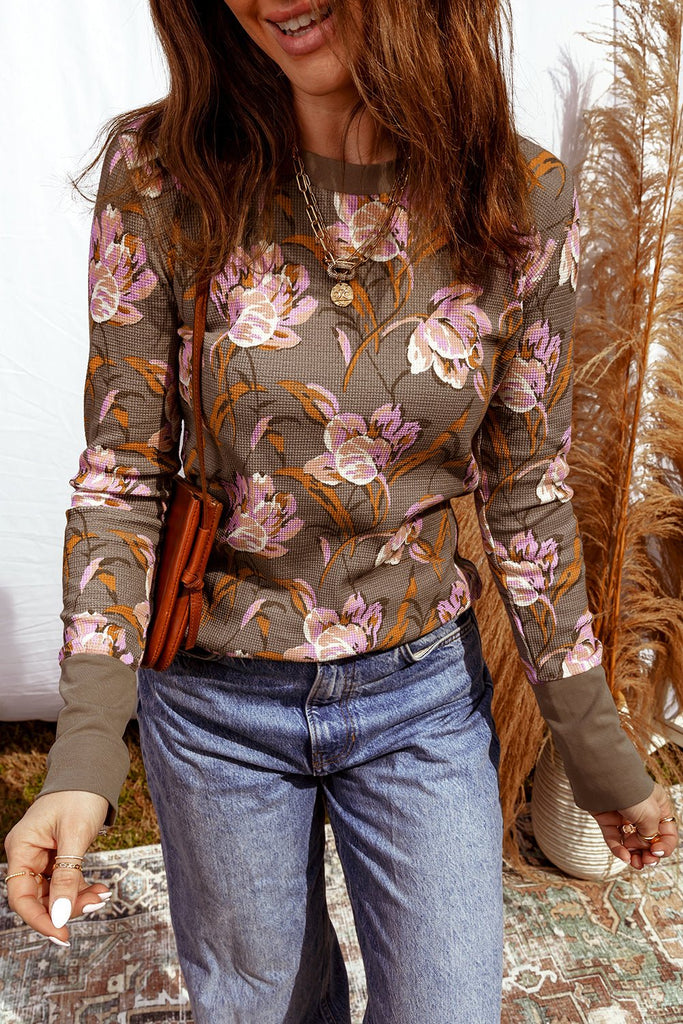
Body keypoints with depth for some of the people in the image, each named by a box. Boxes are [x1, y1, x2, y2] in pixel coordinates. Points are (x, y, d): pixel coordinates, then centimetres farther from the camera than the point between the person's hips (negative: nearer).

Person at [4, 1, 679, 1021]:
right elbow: (122, 478, -9)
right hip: (216, 705, 0)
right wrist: (84, 754, -15)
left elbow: (527, 495, -3)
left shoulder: (525, 201, -11)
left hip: (426, 696, 1)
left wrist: (598, 746, 4)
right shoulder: (162, 175, -13)